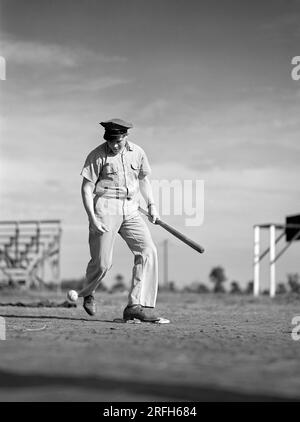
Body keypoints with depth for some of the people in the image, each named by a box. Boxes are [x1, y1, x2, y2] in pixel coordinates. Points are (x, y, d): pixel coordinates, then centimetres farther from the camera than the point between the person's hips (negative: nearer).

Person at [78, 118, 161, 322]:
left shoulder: (137, 153, 8)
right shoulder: (98, 155, -6)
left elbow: (144, 179, 24)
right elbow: (87, 188, -6)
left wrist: (151, 205, 13)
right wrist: (92, 218, -15)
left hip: (131, 211, 5)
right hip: (105, 209, -4)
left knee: (148, 251, -13)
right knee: (102, 262, -8)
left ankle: (137, 305, -14)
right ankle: (88, 293, 27)